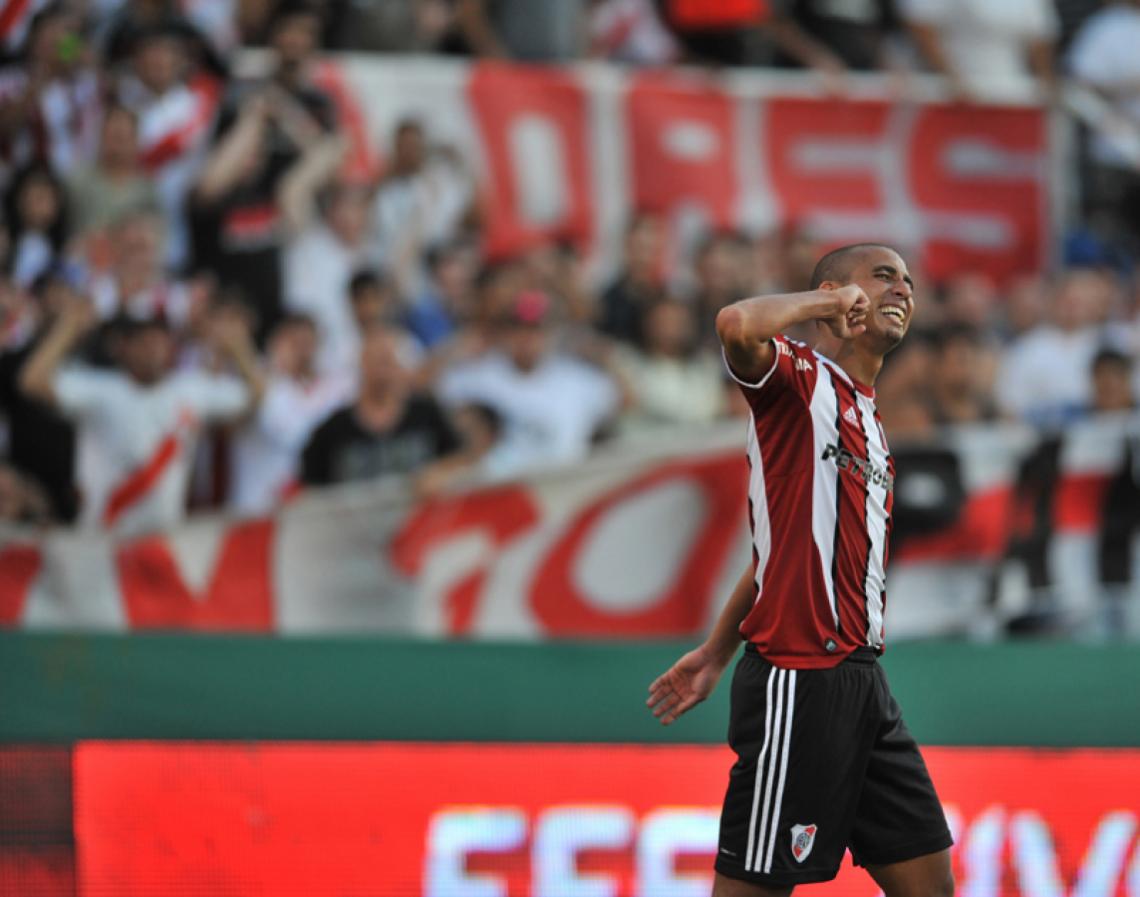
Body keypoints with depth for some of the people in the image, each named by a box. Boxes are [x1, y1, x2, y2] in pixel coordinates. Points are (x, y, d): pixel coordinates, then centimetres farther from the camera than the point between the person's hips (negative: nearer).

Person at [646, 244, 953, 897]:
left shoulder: (870, 420, 21)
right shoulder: (801, 375, -4)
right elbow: (738, 326, -29)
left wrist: (716, 655, 26)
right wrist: (823, 302, -11)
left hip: (860, 682, 9)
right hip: (798, 680, -9)